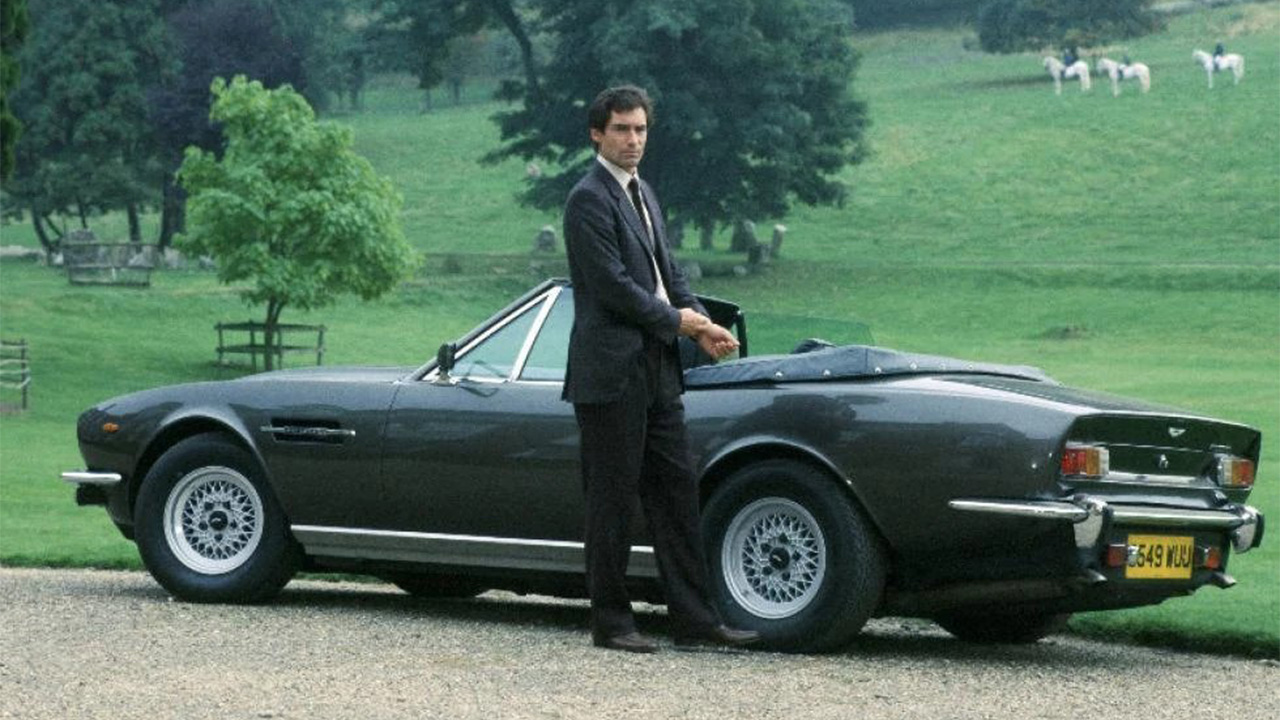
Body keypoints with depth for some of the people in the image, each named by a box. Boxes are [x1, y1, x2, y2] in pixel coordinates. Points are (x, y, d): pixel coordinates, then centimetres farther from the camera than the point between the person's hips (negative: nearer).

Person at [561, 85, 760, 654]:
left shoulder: (643, 195, 17)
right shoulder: (589, 199, -11)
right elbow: (613, 285, -18)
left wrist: (701, 324, 1)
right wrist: (675, 320, -9)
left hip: (656, 373, 9)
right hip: (611, 374, -9)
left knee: (677, 495, 7)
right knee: (611, 500, -1)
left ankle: (694, 619, 9)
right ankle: (610, 622, 6)